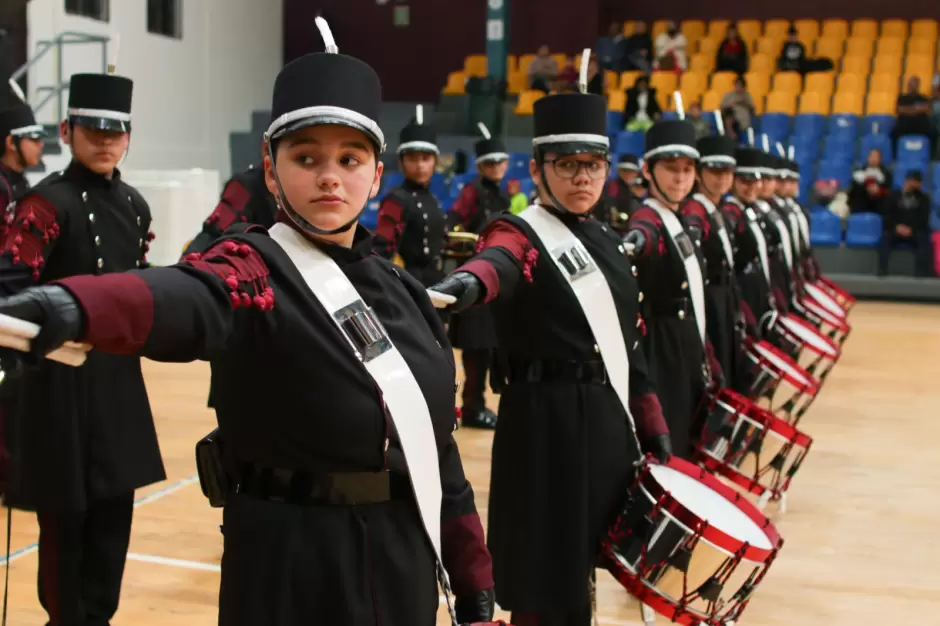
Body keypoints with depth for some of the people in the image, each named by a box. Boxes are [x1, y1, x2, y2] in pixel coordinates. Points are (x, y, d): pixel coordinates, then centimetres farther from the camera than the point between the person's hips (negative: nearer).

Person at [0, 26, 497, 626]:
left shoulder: (403, 289, 7)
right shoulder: (255, 269, -12)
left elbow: (434, 441, 11)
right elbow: (187, 298, -36)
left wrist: (474, 574, 11)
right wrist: (72, 305, -57)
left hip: (406, 564, 6)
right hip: (295, 567, -6)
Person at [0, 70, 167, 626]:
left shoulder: (133, 204, 10)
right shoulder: (49, 202, -13)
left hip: (119, 372, 7)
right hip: (63, 377, -7)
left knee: (114, 506, 13)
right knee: (65, 510, 4)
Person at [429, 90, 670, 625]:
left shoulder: (611, 243, 14)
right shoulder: (522, 234, -9)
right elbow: (498, 262, -34)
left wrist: (653, 427, 14)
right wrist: (469, 281, -57)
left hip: (608, 422, 7)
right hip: (546, 423, -7)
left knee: (583, 559, 18)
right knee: (546, 571, 0)